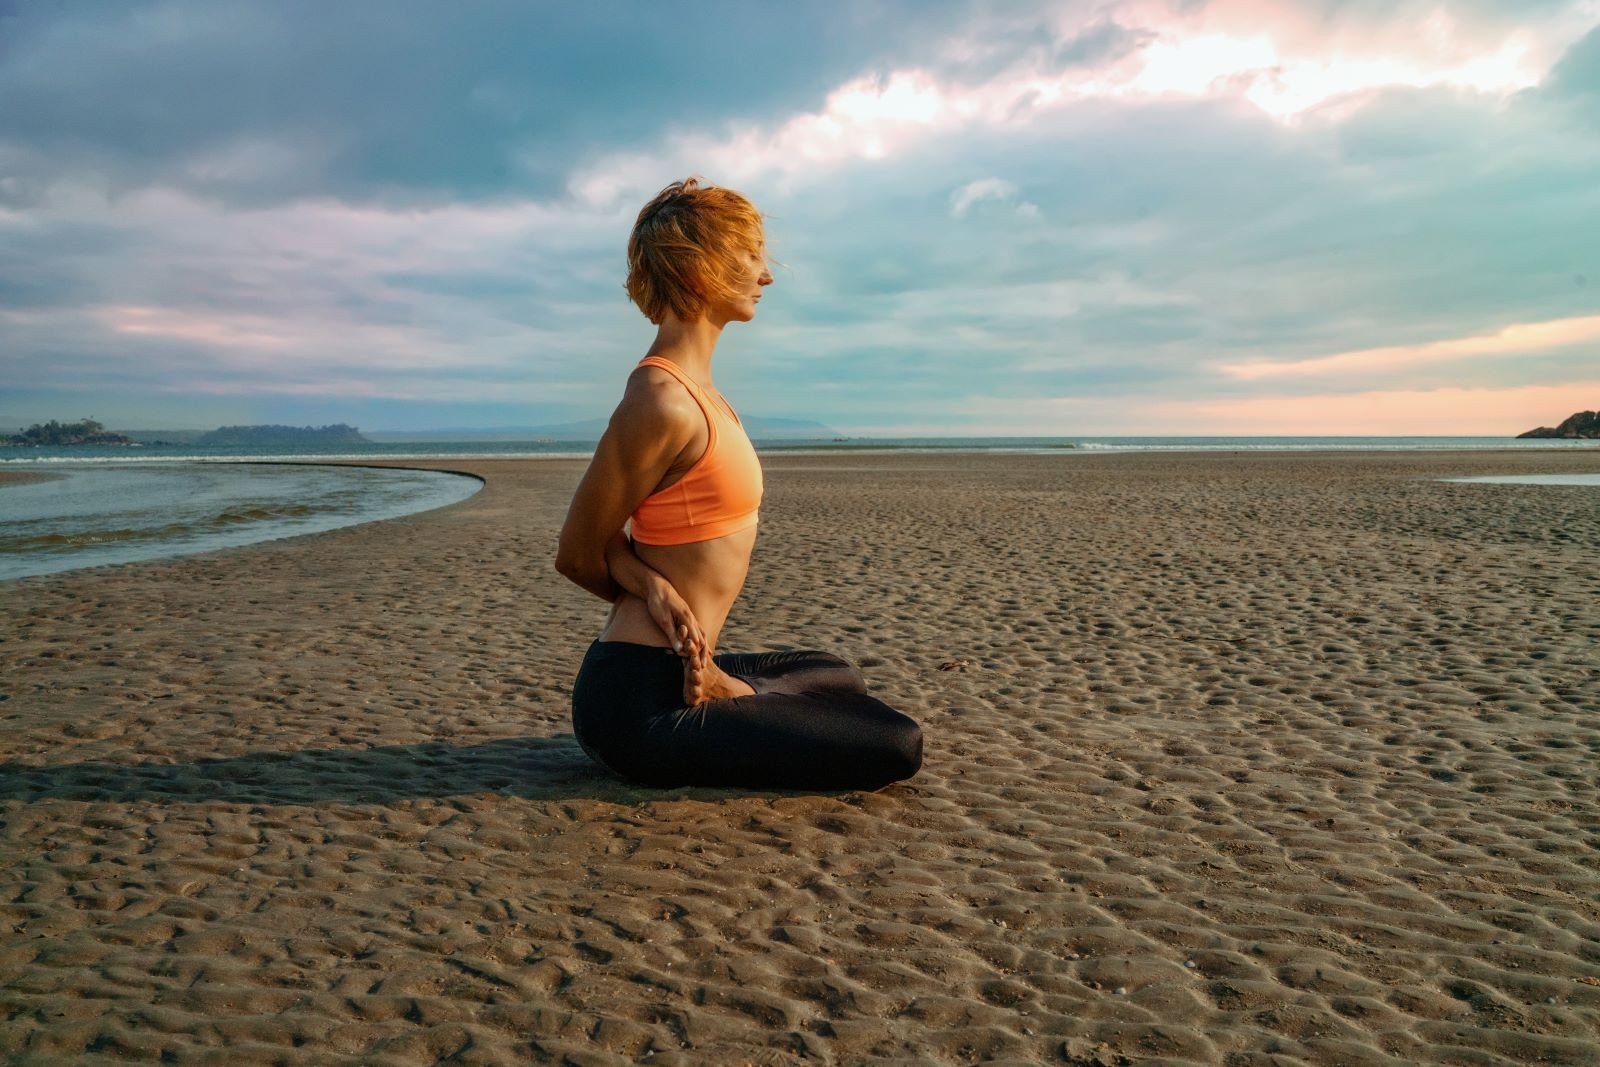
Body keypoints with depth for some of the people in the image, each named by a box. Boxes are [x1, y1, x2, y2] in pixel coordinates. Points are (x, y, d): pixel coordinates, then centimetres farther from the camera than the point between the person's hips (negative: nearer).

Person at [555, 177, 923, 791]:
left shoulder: (692, 385, 9)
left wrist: (656, 589, -9)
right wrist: (655, 593, 3)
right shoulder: (664, 405, -22)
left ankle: (720, 691, 12)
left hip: (666, 672, 9)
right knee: (898, 747, -4)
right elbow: (576, 555, -12)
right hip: (640, 700, -9)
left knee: (841, 679, 31)